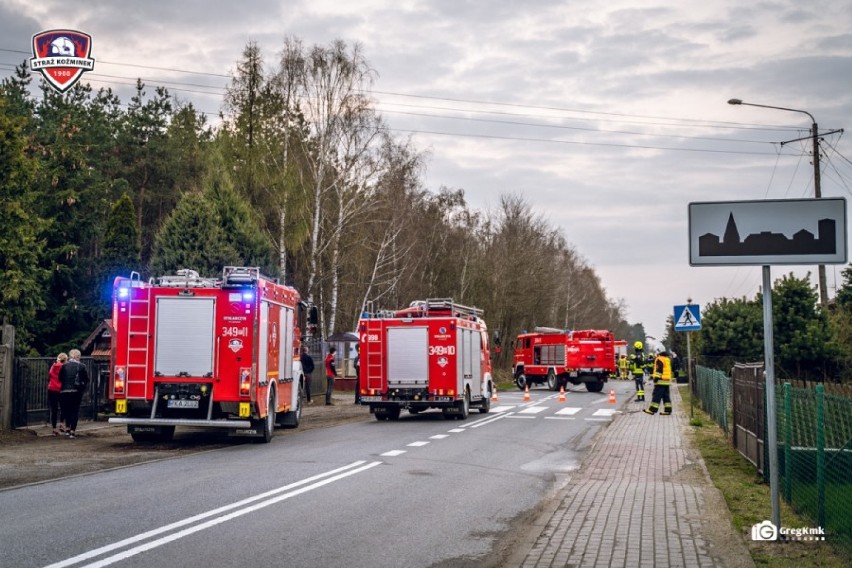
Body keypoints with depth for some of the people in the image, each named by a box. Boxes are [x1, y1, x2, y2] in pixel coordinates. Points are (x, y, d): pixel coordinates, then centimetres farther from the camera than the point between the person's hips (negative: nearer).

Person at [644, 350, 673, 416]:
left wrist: (656, 377, -18)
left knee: (656, 395, -7)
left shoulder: (659, 359, -11)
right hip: (667, 380, 9)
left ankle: (652, 410, -6)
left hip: (661, 381, -9)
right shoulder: (668, 359, 18)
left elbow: (659, 369, -19)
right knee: (666, 395, 10)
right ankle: (668, 410, 6)